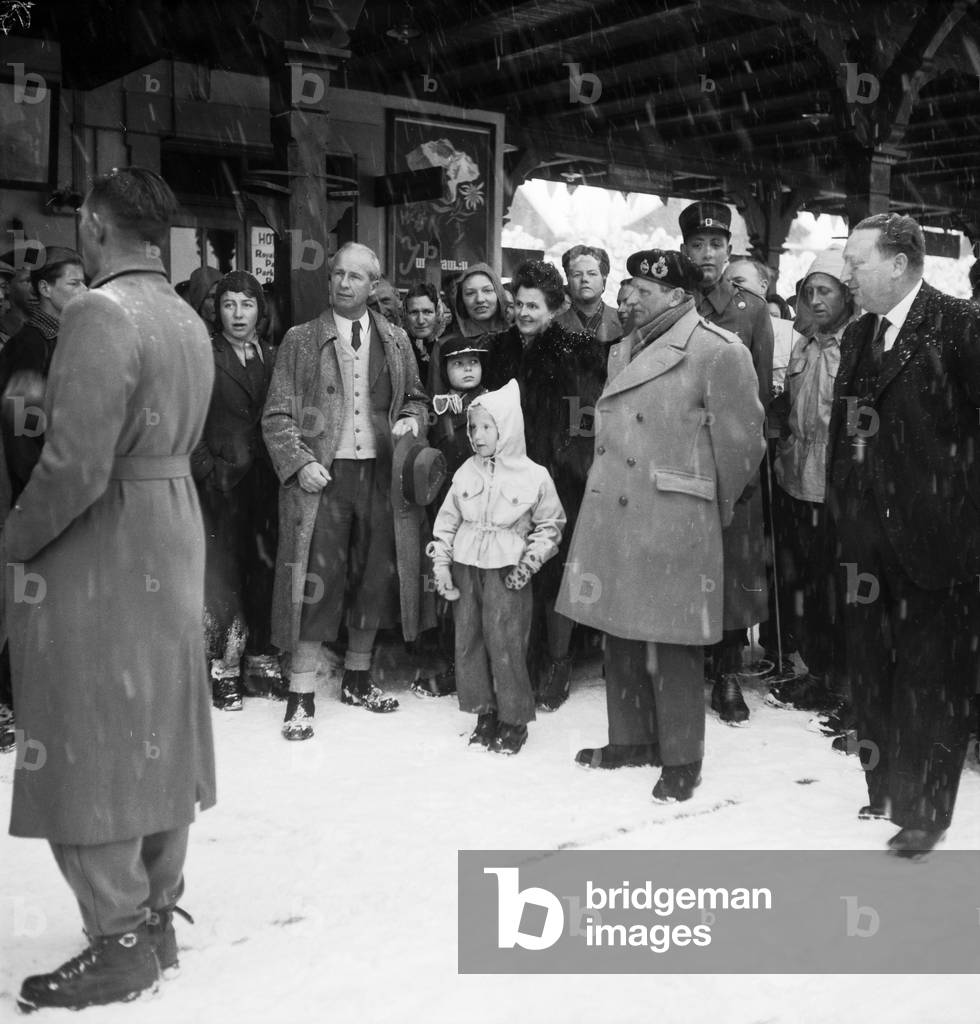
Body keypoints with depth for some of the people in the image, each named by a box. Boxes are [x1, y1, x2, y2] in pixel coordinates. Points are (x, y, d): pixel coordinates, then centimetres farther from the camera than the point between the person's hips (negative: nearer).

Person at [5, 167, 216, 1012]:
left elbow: (76, 465, -24)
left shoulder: (102, 313, -18)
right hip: (173, 536, 9)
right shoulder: (189, 320, 9)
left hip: (99, 548, -9)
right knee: (158, 734, 15)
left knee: (89, 746, 2)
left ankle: (121, 942, 11)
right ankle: (157, 917, 27)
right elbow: (176, 442, 9)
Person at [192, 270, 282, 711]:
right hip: (222, 482, -3)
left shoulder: (273, 359, 13)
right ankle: (223, 672, 4)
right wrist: (207, 469, -9)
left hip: (267, 483, 3)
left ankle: (261, 662, 15)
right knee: (223, 575, -5)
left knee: (265, 573, 5)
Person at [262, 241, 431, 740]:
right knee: (316, 581, -5)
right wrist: (300, 463, -14)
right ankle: (301, 696, 4)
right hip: (324, 475, -3)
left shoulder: (395, 341, 11)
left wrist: (412, 419, -3)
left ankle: (357, 678, 28)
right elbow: (277, 415, -1)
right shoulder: (301, 340, 2)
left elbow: (416, 397, 20)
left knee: (374, 578, 11)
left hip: (380, 474, 4)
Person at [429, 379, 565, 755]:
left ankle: (514, 720, 9)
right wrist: (441, 563, 4)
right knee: (468, 642, 8)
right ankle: (484, 713, 21)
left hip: (506, 573, -5)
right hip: (465, 569, 5)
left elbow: (551, 524, 3)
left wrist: (530, 562, -6)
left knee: (506, 646, -5)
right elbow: (447, 519, 11)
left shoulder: (533, 476, -4)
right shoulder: (467, 472, 7)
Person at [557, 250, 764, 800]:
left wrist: (714, 507, 3)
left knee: (673, 643, 1)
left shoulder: (718, 351, -10)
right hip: (613, 516, 7)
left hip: (674, 524, -7)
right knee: (621, 633, 14)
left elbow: (741, 440, -8)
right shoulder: (627, 347, 14)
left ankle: (682, 759, 15)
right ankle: (631, 739, 30)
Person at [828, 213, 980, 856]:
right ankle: (884, 793, 31)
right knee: (872, 675, 15)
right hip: (869, 537, 7)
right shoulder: (858, 336, 12)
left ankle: (925, 811, 17)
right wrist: (844, 517, 11)